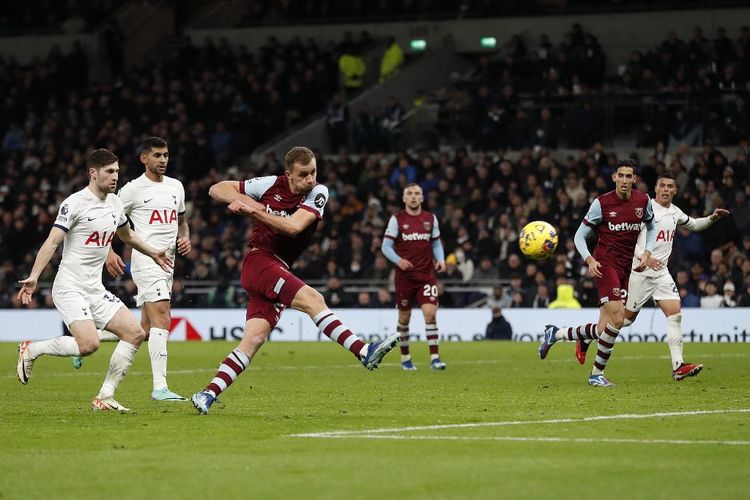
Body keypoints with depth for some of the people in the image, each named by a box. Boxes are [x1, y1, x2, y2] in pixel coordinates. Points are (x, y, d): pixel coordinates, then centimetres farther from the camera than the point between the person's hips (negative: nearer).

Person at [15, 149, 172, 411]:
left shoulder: (115, 203, 11)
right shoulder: (74, 203, -12)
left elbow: (127, 234, 32)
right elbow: (52, 242, -16)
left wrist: (152, 253, 40)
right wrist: (34, 277, -25)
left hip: (95, 289, 8)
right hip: (70, 288, -8)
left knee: (135, 333, -4)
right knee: (89, 344, -24)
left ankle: (105, 396, 2)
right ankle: (31, 350, 0)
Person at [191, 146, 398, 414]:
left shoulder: (318, 193, 1)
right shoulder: (271, 185, -2)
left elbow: (293, 226, -15)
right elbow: (216, 189, 6)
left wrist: (253, 210, -20)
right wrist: (245, 201, -12)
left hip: (279, 270, 5)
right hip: (258, 260, -5)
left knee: (253, 340, -3)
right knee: (312, 299, -24)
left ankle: (208, 394, -1)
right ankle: (364, 352, -33)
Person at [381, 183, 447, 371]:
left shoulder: (430, 219, 7)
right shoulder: (397, 219, -1)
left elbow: (436, 243, 16)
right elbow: (385, 246, -3)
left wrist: (440, 260, -3)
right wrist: (398, 260, -20)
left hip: (427, 275, 1)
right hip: (404, 275, -1)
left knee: (430, 313, -14)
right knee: (404, 318, 6)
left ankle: (434, 358, -14)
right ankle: (405, 358, 22)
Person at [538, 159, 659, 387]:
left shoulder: (643, 201, 3)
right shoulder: (602, 203, -8)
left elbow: (652, 227, 22)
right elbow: (580, 235, -1)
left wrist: (646, 253, 6)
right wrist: (590, 260, -17)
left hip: (625, 268, 5)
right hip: (605, 263, -5)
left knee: (604, 330, 1)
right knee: (617, 317, -22)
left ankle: (555, 334, 23)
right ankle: (597, 373, -7)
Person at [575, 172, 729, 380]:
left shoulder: (675, 212, 11)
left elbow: (693, 225, 31)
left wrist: (712, 218, 13)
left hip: (661, 273, 6)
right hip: (640, 273, -6)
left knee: (675, 314, -9)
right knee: (627, 317, 0)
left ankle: (678, 366, -12)